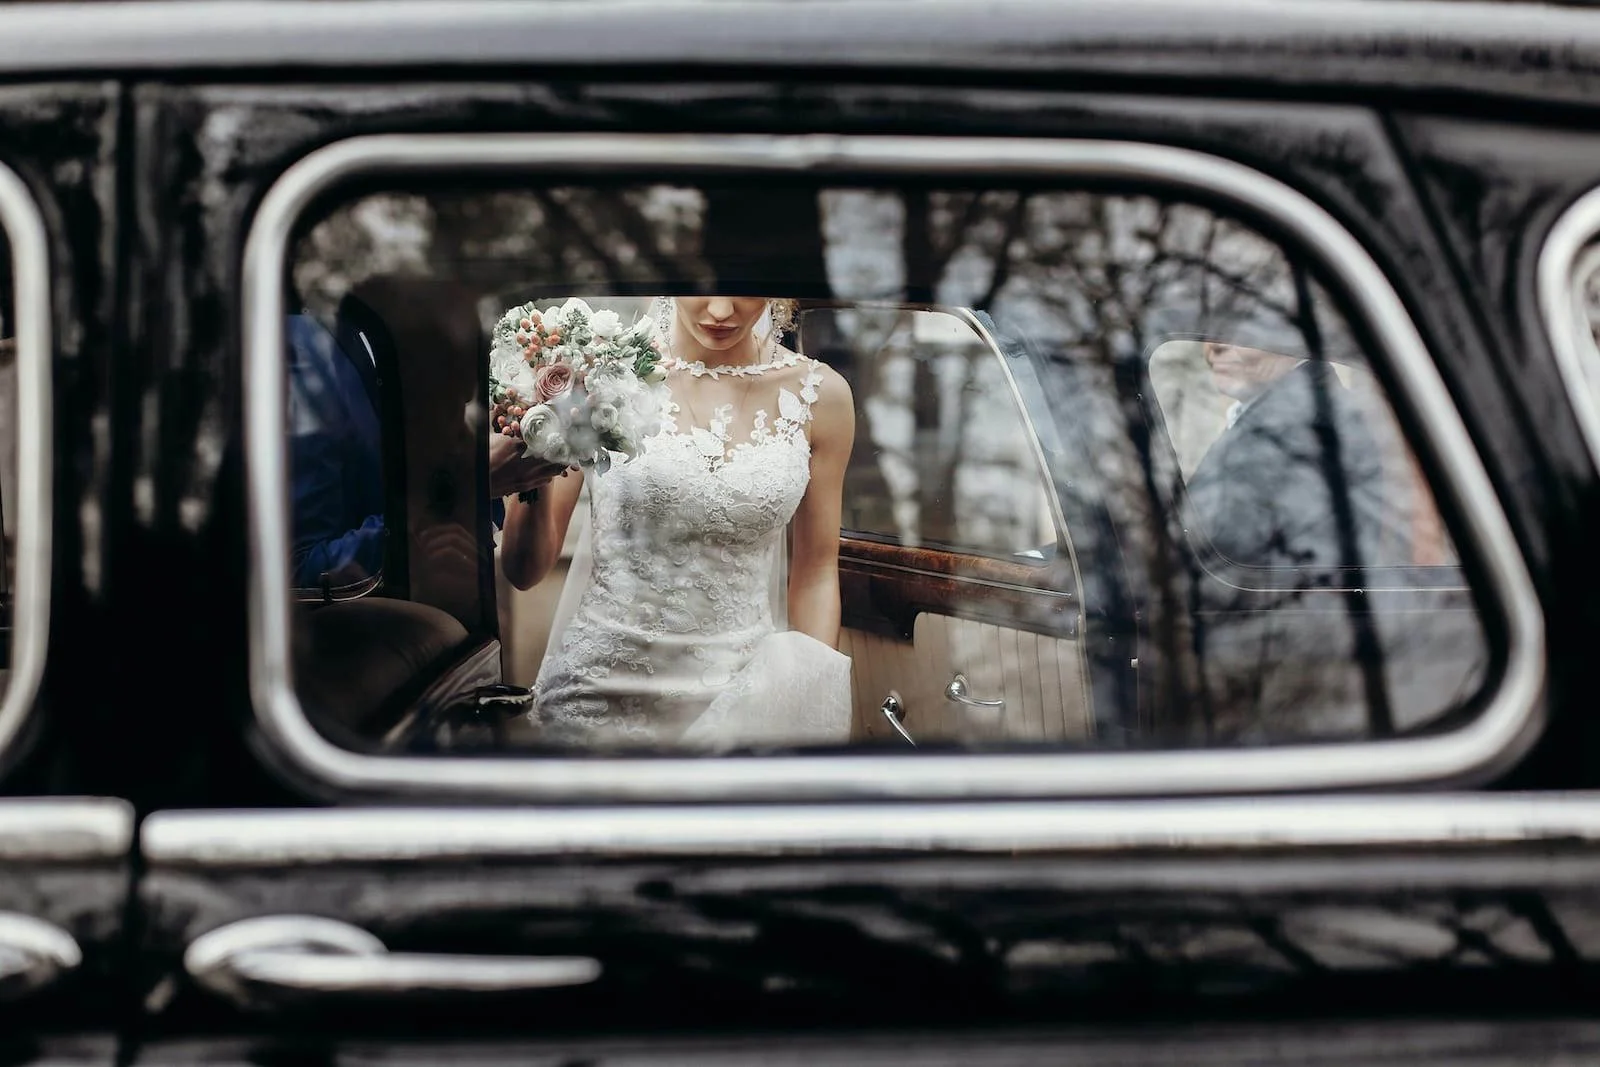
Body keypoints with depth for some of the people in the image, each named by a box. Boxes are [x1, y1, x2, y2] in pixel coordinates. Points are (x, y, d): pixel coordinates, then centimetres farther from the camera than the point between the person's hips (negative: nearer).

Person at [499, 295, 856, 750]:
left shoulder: (818, 395, -3)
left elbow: (815, 571, 8)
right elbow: (525, 571, -6)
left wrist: (813, 713, 2)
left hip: (742, 695, 2)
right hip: (602, 695, -2)